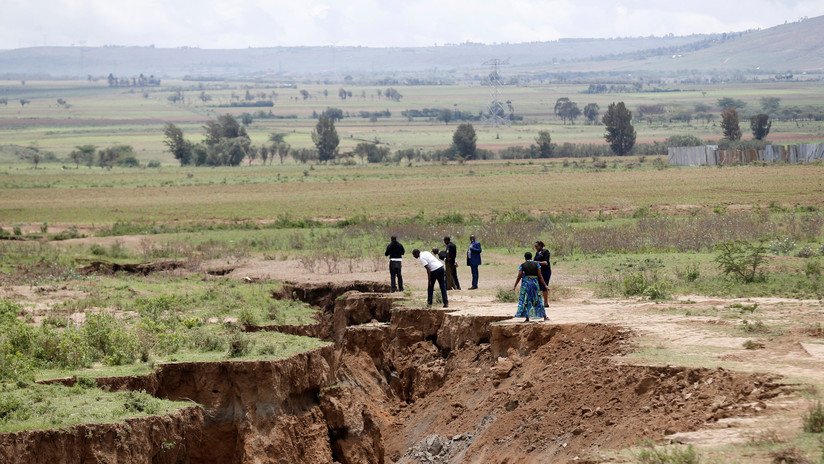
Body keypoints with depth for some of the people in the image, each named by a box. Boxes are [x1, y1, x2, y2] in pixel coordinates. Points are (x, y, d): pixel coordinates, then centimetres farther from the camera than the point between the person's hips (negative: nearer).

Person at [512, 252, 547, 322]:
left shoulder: (522, 265, -2)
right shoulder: (536, 264, 0)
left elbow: (519, 277, -5)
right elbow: (540, 276, -3)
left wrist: (515, 286, 3)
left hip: (525, 284, -2)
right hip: (535, 283, 2)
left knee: (525, 300, 5)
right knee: (537, 300, 11)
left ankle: (527, 317, -1)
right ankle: (544, 316, 13)